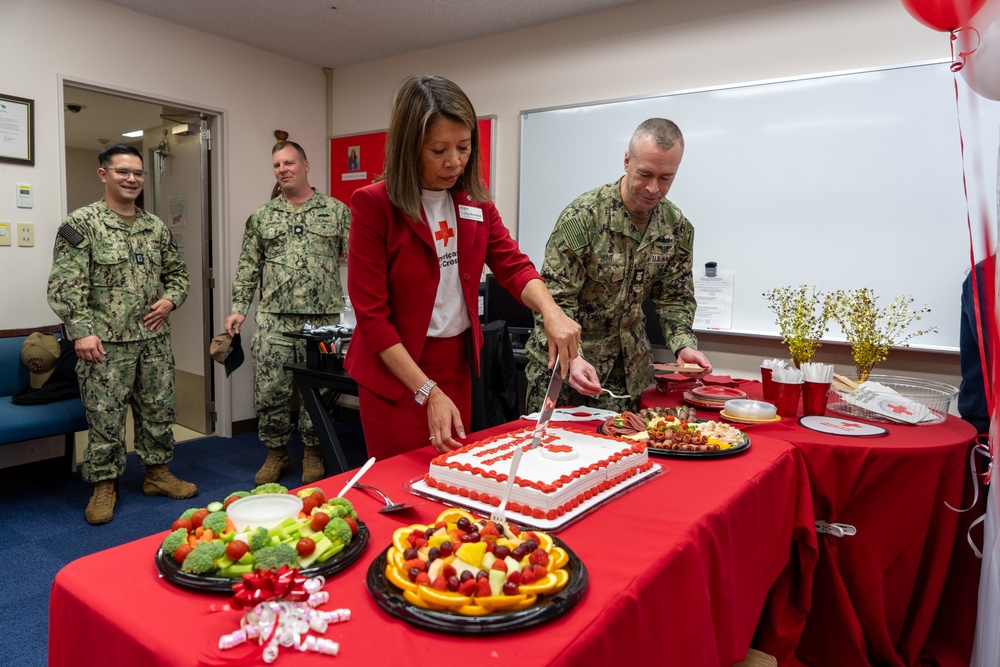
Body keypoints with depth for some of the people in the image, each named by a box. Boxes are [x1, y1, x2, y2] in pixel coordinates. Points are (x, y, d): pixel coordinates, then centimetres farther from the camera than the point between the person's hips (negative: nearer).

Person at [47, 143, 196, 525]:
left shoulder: (156, 226, 10)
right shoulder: (81, 224, -6)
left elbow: (178, 273, 18)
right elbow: (65, 286, -11)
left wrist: (170, 300, -1)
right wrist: (81, 331, -18)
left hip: (154, 340, 5)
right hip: (106, 343, -5)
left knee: (158, 410, 12)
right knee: (105, 417, 3)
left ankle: (157, 473, 28)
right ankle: (104, 485, 18)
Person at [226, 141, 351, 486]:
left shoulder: (336, 211, 4)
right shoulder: (261, 217, 11)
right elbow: (248, 268, 12)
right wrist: (238, 309, 4)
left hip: (323, 319, -2)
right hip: (274, 320, 2)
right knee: (269, 391, 4)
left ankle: (313, 453, 23)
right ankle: (277, 453, 23)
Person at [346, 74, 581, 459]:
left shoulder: (476, 201, 2)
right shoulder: (373, 204, -15)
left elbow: (513, 266, -1)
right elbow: (371, 315, -17)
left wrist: (551, 312, -24)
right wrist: (428, 393, -22)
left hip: (458, 363, 5)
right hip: (395, 371, -5)